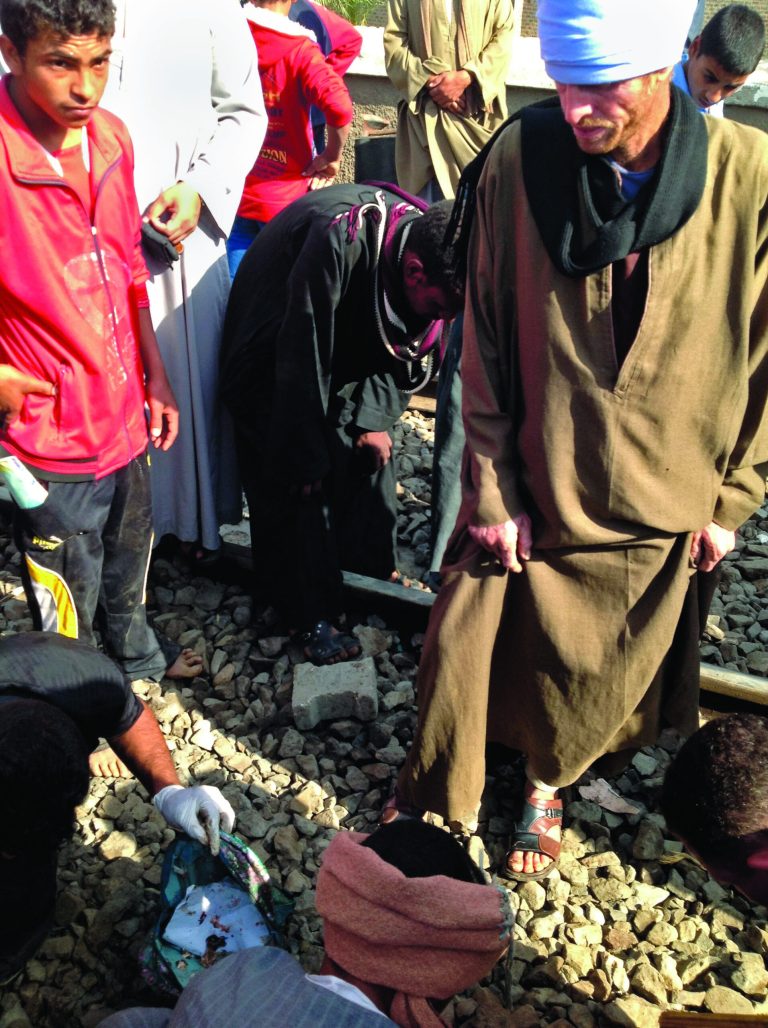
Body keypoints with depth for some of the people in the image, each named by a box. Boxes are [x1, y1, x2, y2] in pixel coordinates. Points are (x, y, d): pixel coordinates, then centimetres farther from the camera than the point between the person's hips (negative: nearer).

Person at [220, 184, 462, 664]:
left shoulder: (428, 243, -17)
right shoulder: (339, 241, -39)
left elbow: (409, 351, -2)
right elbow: (302, 358, -32)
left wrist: (376, 417, -12)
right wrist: (306, 457, -23)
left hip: (349, 346, 7)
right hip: (272, 353, -6)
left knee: (370, 447, 4)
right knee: (298, 483, -9)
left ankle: (371, 574, 21)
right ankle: (312, 614, 0)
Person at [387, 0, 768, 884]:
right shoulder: (519, 160, -15)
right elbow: (485, 348, -8)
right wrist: (491, 490, -7)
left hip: (658, 505, 1)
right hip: (527, 489, 0)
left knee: (597, 677, 18)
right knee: (463, 648, 8)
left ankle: (545, 788, 49)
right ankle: (432, 799, 39)